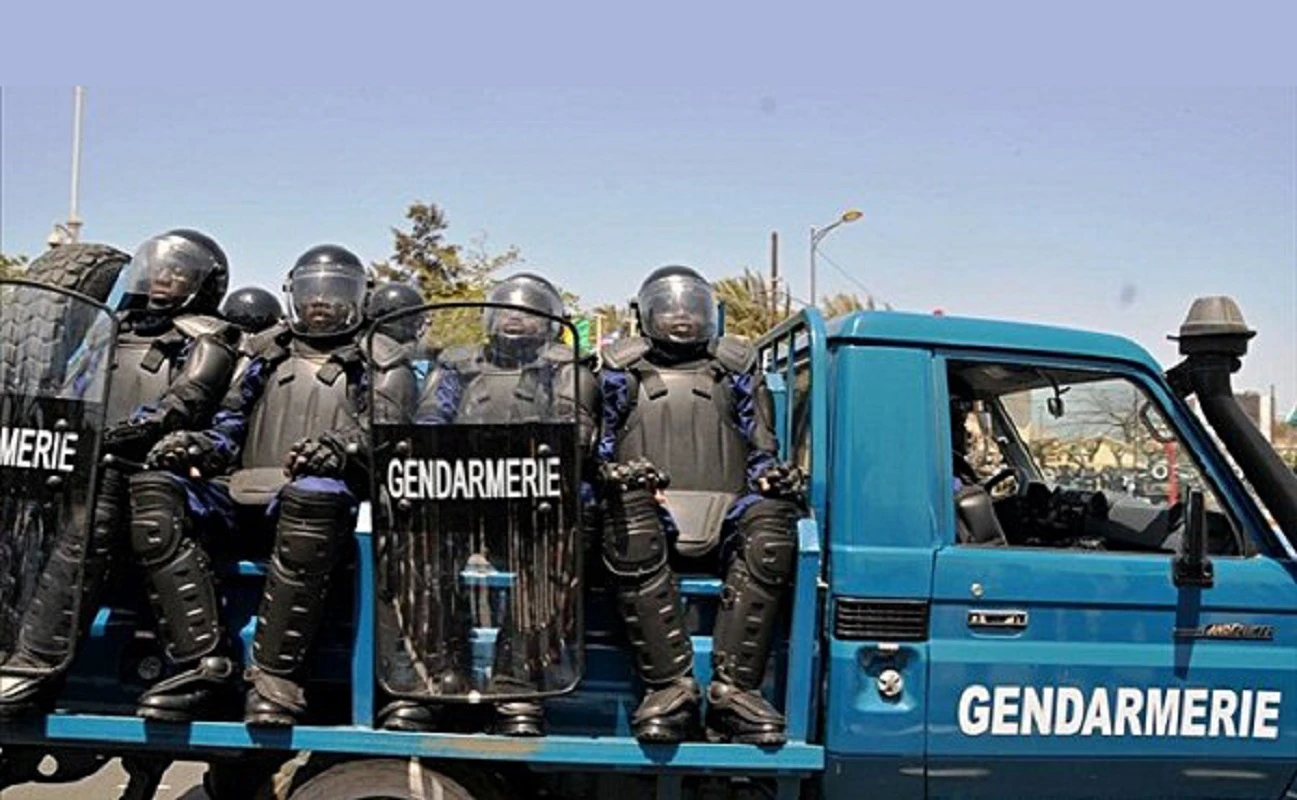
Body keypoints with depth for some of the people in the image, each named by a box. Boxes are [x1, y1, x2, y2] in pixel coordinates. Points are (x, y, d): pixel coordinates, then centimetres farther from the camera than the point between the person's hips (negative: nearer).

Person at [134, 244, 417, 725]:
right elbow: (229, 428, 23)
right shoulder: (264, 353, 29)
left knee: (314, 495, -40)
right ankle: (203, 660, -25)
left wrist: (344, 449, -21)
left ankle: (274, 675, -33)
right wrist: (197, 445, -1)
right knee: (155, 491, -22)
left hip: (322, 497, -4)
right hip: (246, 494, 4)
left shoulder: (381, 365, 17)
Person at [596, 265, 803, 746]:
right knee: (629, 524, -38)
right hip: (650, 509, -1)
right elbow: (596, 449, 19)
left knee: (771, 524, -34)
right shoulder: (622, 371, 25)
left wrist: (774, 476, -3)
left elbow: (761, 451, 22)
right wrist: (613, 473, -6)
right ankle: (670, 685, -36)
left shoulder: (737, 369, 27)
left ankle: (734, 688, -33)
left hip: (724, 512, 1)